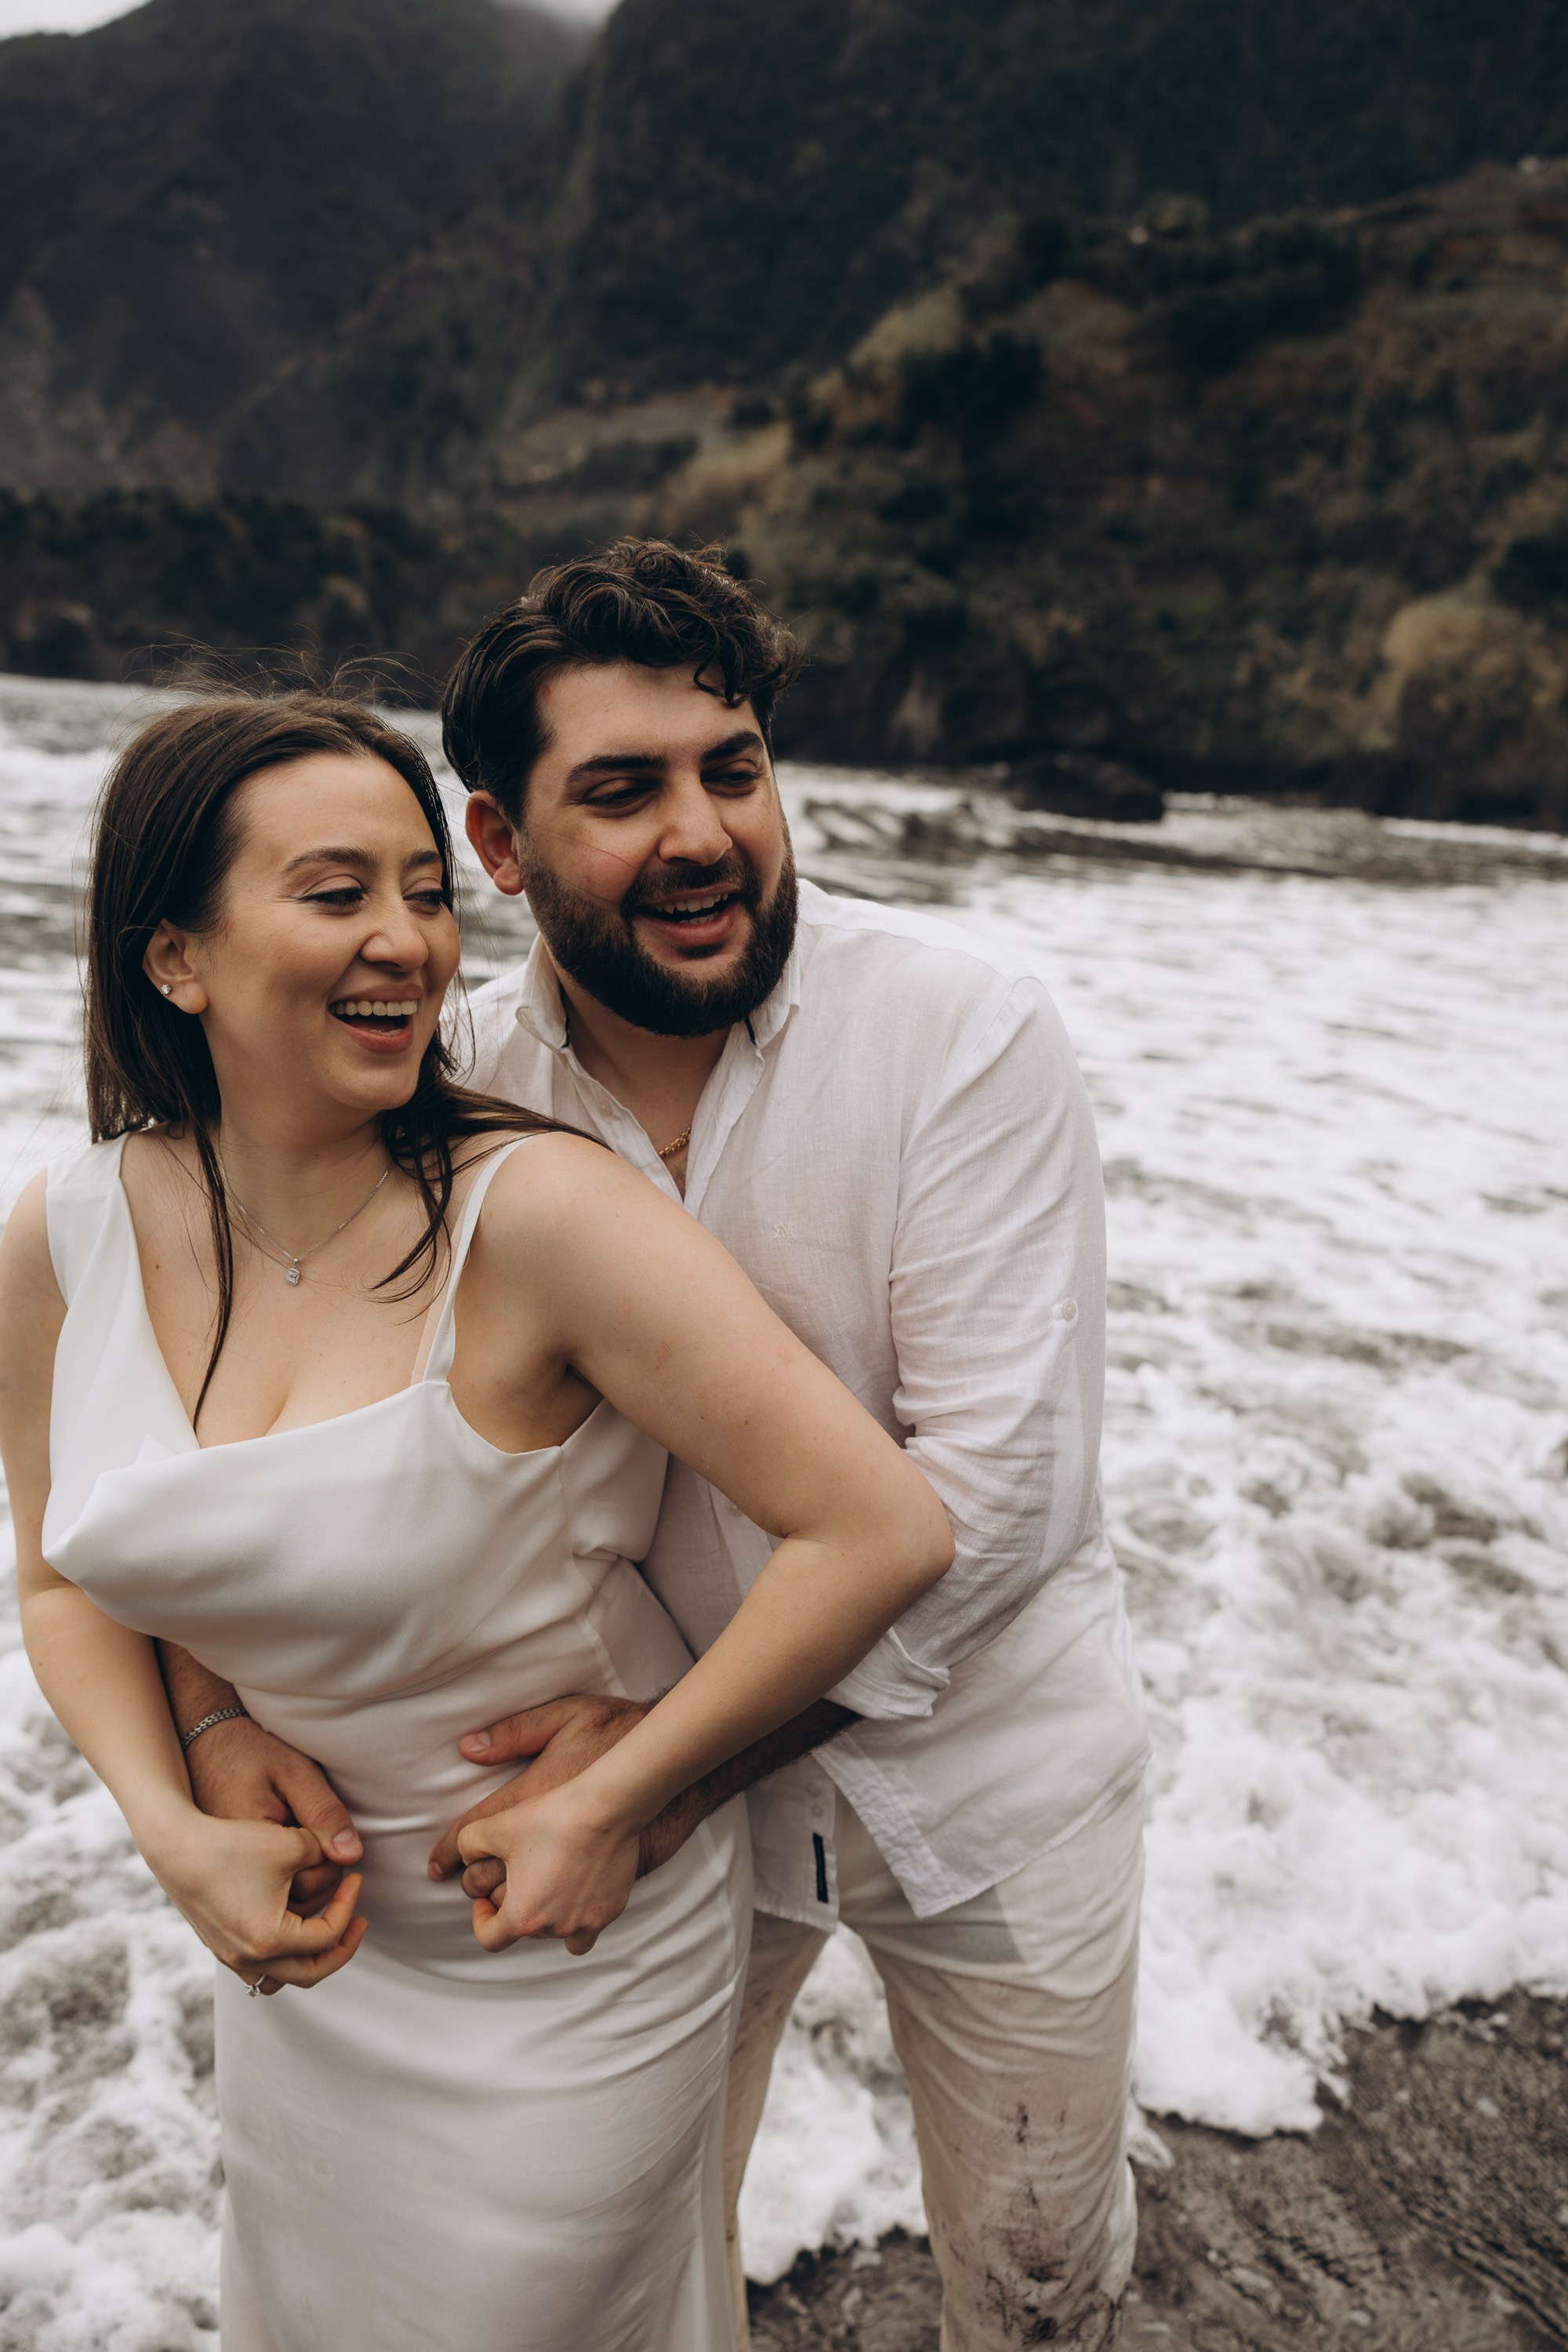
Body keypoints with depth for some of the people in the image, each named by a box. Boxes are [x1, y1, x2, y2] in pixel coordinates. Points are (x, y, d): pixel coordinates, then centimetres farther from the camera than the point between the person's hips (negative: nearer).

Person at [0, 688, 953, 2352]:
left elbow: (881, 1531, -30)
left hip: (571, 1953, -4)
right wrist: (177, 1834, -12)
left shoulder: (533, 1216, -29)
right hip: (296, 1925, 5)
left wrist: (605, 1808, -21)